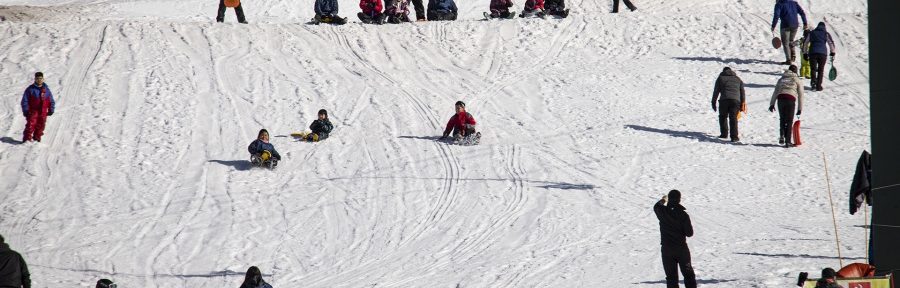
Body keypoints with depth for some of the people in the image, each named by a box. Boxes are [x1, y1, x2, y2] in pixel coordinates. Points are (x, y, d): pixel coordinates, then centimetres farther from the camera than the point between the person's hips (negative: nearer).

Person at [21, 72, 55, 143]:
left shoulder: (46, 89, 10)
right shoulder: (30, 89, -1)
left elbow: (51, 101, 17)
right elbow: (25, 100, -1)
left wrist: (51, 110, 9)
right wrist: (25, 110, -7)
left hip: (43, 112, 3)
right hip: (33, 111, -3)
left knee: (40, 126, 3)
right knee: (31, 124, -12)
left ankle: (37, 138, 14)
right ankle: (27, 139, -11)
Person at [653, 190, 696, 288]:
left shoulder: (663, 212, -9)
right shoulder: (683, 215, -15)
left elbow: (656, 207, 17)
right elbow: (690, 233, -11)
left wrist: (662, 201, 39)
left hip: (667, 249, 1)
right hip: (681, 248, -1)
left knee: (671, 276, 6)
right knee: (688, 274, 12)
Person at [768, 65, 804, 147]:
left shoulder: (781, 79, 24)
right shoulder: (797, 80, 16)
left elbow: (775, 92, 17)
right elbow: (800, 95, 13)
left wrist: (772, 104, 15)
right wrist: (800, 109, 16)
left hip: (780, 98, 2)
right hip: (790, 99, -2)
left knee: (782, 119, 18)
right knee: (789, 121, 3)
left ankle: (782, 136, -2)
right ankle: (787, 141, -1)